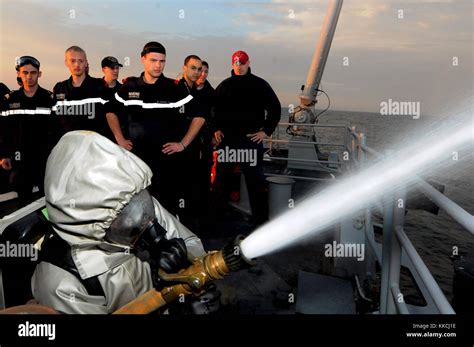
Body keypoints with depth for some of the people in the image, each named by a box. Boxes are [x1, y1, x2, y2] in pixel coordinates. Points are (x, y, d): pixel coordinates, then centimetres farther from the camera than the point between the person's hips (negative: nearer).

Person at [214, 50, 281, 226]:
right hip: (227, 138, 3)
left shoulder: (260, 84, 3)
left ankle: (261, 218, 11)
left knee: (255, 179, 2)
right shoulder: (224, 85, 10)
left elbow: (275, 108, 4)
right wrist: (216, 129, 7)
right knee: (221, 175, 10)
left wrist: (266, 131, -2)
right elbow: (212, 108, 17)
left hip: (252, 139, -2)